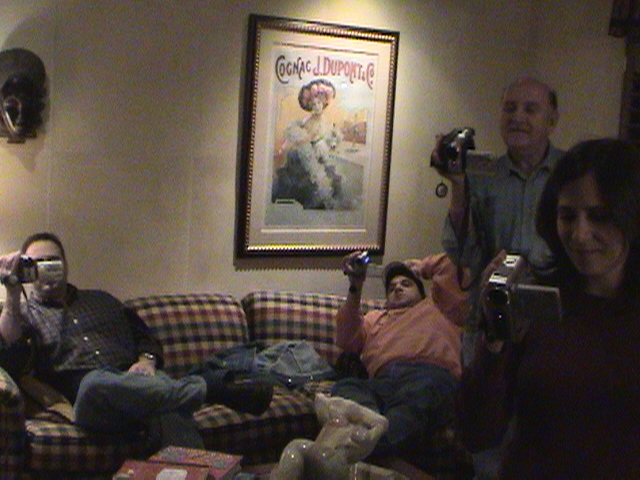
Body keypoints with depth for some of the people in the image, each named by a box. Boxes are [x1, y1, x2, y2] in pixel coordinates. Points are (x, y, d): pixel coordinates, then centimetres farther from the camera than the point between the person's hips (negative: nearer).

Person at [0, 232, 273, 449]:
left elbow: (144, 337, 31)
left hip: (136, 380, 3)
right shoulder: (25, 313, 21)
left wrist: (147, 360, 6)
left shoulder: (102, 300, 33)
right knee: (97, 383, -41)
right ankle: (209, 387, -33)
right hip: (86, 389, -3)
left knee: (170, 411, -35)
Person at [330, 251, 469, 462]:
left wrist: (419, 267, 49)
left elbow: (449, 264, 30)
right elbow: (347, 341, 22)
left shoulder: (436, 307, 40)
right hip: (382, 380, 3)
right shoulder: (375, 318, 43)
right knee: (345, 387, -34)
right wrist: (355, 288, 15)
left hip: (430, 375, -2)